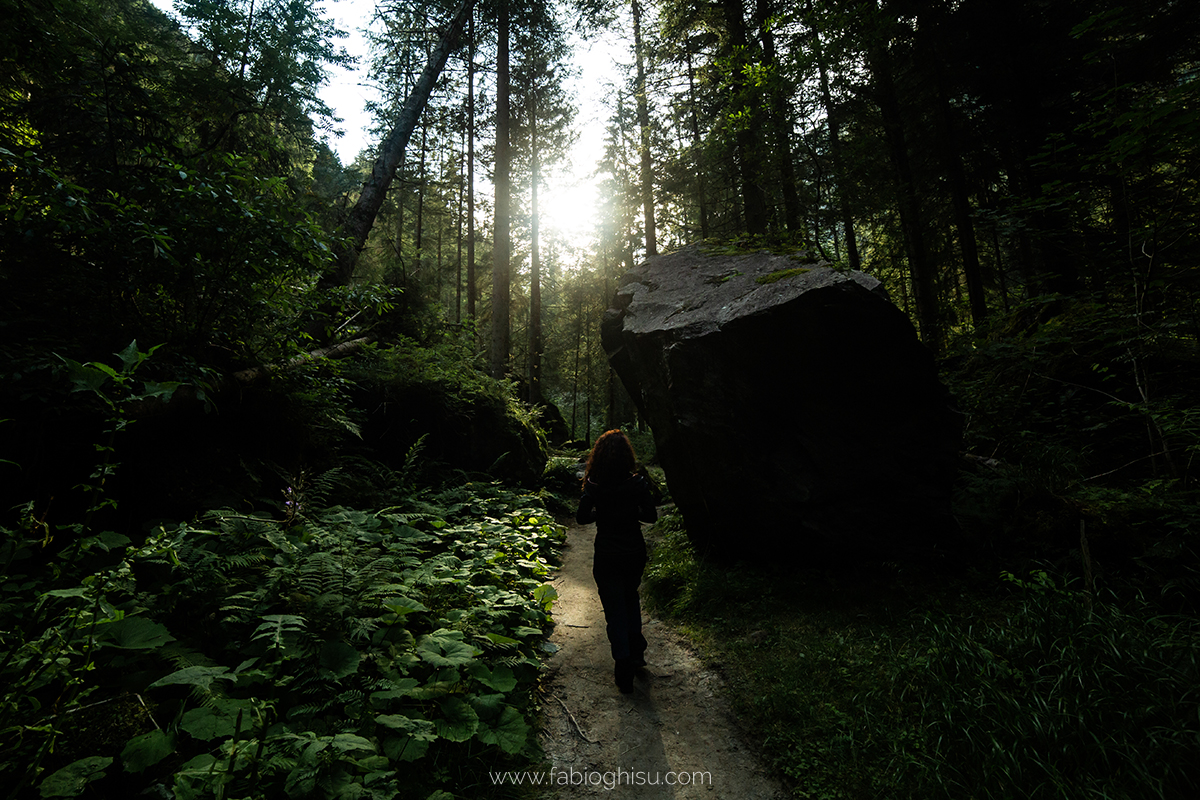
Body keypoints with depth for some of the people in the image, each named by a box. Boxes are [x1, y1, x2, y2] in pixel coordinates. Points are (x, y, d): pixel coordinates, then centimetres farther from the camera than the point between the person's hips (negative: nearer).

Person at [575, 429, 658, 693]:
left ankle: (624, 669, 12)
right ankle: (637, 651, 33)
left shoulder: (594, 486, -14)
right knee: (631, 597, 27)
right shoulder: (638, 483, -11)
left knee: (615, 609, 9)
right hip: (635, 552, 2)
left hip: (607, 556, -2)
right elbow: (651, 515, -3)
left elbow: (581, 518, -6)